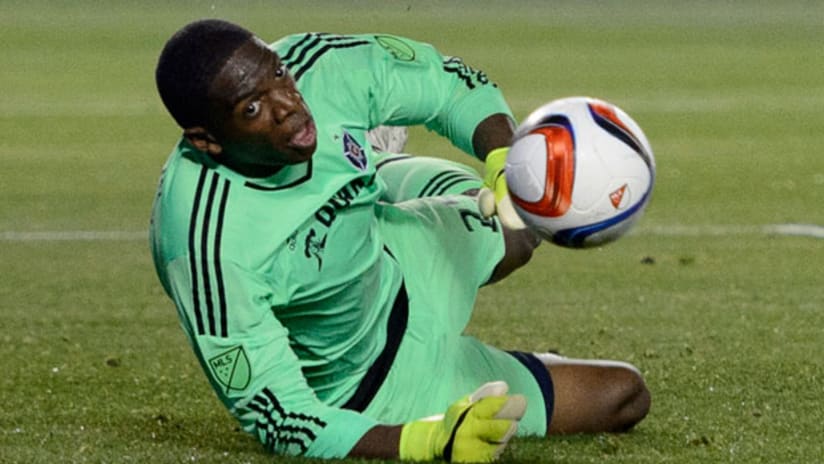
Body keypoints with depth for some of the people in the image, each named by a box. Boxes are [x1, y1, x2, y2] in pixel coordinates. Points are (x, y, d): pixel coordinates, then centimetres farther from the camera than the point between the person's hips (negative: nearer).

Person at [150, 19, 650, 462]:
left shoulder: (319, 67, -27)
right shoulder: (208, 248, -42)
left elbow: (456, 84, -9)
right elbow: (277, 420, -35)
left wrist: (507, 160, -30)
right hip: (366, 383, -5)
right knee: (623, 395, 4)